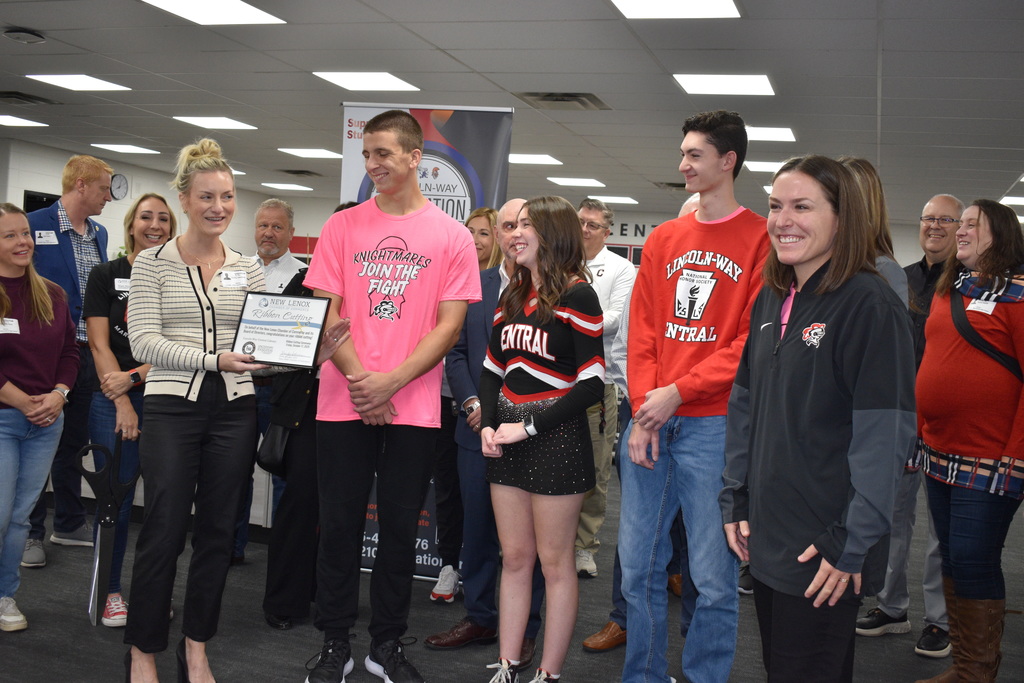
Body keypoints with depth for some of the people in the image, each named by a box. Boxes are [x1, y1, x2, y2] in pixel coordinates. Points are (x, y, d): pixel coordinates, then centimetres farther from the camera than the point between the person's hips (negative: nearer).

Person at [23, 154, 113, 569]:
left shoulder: (99, 233, 12)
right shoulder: (35, 226, -10)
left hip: (88, 352, 7)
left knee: (74, 442, 16)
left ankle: (69, 523, 28)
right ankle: (31, 533, 13)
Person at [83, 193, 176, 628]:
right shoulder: (106, 275, 5)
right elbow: (99, 344, -2)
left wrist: (133, 376, -14)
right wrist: (123, 403, -10)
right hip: (114, 401, -1)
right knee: (116, 499, 0)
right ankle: (111, 592, 14)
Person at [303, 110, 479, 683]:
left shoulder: (452, 237, 2)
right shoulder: (343, 226, 6)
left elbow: (448, 325, -2)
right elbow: (325, 311, 2)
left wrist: (391, 381, -13)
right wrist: (359, 380, -11)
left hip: (413, 408, -1)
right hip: (344, 404, 1)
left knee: (401, 528, 7)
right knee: (341, 525, 6)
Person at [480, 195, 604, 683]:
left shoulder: (576, 295, -9)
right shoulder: (512, 295, 12)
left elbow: (591, 384, -14)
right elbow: (492, 368, 17)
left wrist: (529, 427, -15)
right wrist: (488, 425, 0)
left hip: (556, 439, -7)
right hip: (508, 439, 7)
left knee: (555, 562, 3)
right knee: (514, 558, 12)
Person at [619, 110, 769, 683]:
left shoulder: (761, 239, -2)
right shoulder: (664, 239, 15)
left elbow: (754, 340, -8)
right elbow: (642, 331, 10)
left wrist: (679, 392, -12)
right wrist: (643, 412, -2)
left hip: (715, 424, -5)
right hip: (652, 418, 5)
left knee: (714, 576, 0)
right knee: (639, 565, 9)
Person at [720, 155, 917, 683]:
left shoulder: (869, 304, -15)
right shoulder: (771, 299, 9)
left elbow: (884, 434, -18)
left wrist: (853, 544, -18)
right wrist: (736, 500, 10)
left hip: (824, 555, -7)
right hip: (767, 538, 7)